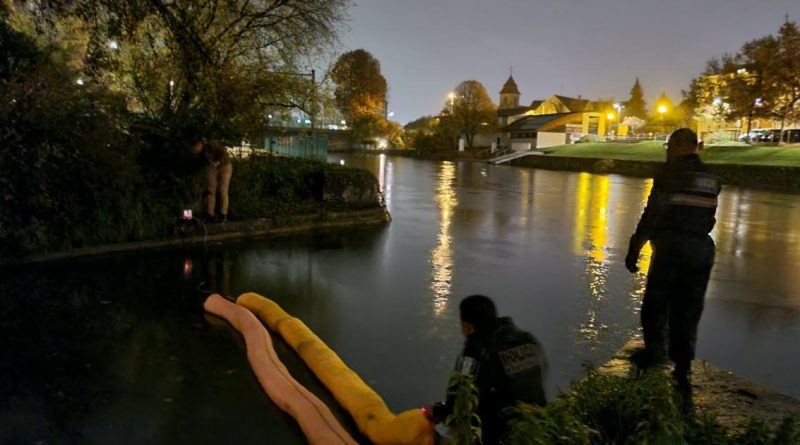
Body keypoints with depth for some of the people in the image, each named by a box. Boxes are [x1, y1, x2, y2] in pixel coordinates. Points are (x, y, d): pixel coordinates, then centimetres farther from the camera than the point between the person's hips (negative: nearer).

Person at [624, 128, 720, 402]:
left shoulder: (670, 174, -9)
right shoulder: (711, 178, 10)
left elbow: (652, 216, -12)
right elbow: (707, 218, 13)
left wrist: (633, 251, -9)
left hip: (672, 248, -6)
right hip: (702, 250, 6)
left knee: (655, 307, 7)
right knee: (687, 313, 11)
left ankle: (655, 360, 7)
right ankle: (682, 374, 15)